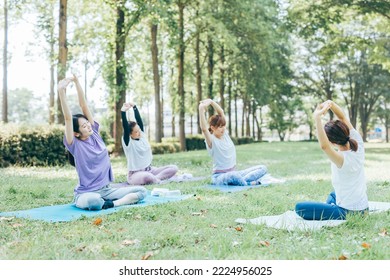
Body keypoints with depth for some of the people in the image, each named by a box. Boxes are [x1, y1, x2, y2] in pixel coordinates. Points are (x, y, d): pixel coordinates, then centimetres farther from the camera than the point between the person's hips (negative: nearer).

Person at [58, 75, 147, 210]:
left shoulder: (94, 133, 3)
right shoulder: (75, 145, -10)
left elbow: (84, 105, -3)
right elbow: (68, 118, -23)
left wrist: (76, 81, -9)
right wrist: (61, 92, -31)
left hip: (106, 190, 5)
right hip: (87, 193, -5)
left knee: (142, 191, -9)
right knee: (94, 201, -41)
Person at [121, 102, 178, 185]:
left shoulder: (142, 135, 5)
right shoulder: (128, 142, -12)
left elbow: (139, 120, -1)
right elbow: (125, 127, -27)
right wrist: (123, 112, -36)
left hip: (149, 170, 7)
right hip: (135, 174, -7)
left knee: (174, 168, -10)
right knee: (147, 176, -44)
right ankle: (157, 180, -13)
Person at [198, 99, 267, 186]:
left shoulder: (225, 134, 7)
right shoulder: (211, 141, -11)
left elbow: (221, 112, 3)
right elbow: (204, 128, -33)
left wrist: (211, 102, -11)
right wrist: (201, 110, -40)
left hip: (233, 173, 8)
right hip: (219, 177, -7)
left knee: (263, 168, -7)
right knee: (233, 176, -44)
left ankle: (239, 181, -23)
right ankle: (248, 184, -18)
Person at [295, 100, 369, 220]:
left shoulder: (343, 159, -28)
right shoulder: (358, 145, -7)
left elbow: (324, 146, -48)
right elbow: (343, 118, -4)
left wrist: (317, 118, -46)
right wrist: (331, 104, -21)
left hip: (348, 213, -8)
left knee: (300, 208, -7)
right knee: (333, 195, 41)